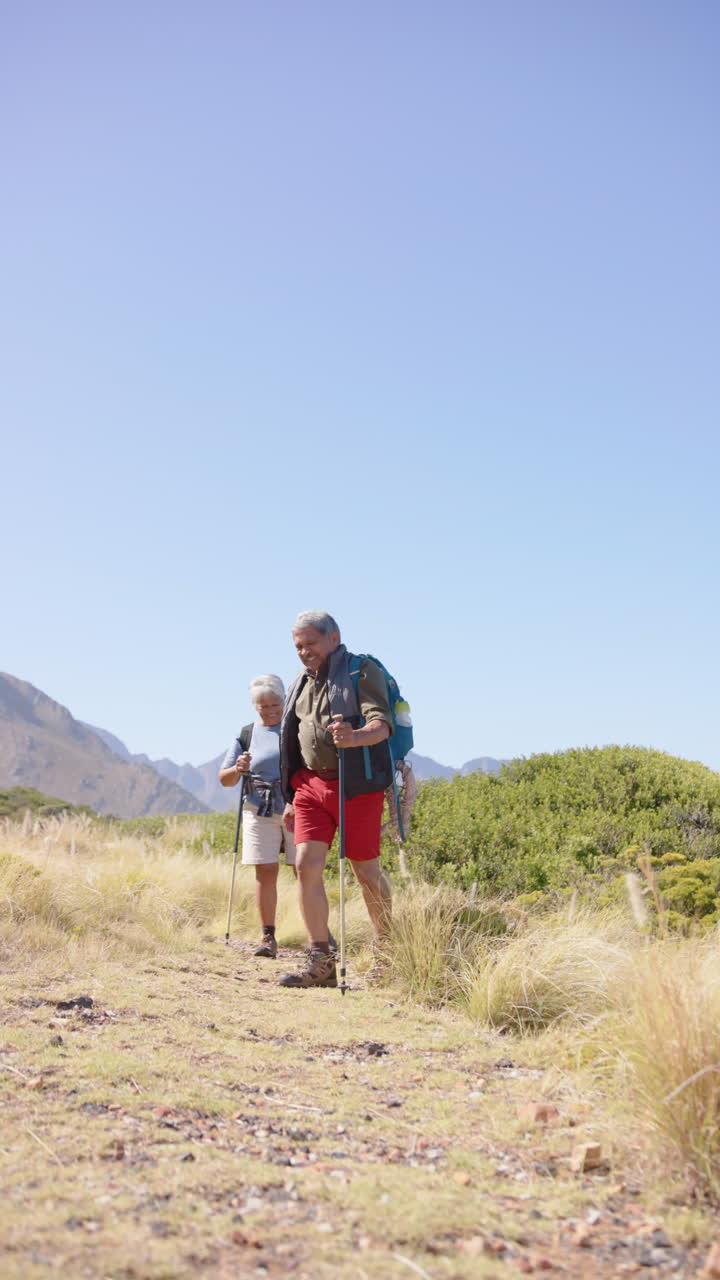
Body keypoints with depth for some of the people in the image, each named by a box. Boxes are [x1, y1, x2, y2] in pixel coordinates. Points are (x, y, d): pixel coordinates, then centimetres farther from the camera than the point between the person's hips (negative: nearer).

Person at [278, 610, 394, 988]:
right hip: (311, 784, 6)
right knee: (306, 865, -8)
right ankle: (320, 960, -3)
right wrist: (290, 798, 20)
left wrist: (355, 737, -38)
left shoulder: (362, 671, -3)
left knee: (366, 870, 3)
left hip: (355, 786, -5)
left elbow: (382, 724, -15)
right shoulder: (301, 684, 18)